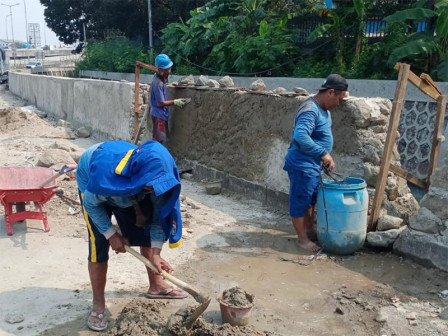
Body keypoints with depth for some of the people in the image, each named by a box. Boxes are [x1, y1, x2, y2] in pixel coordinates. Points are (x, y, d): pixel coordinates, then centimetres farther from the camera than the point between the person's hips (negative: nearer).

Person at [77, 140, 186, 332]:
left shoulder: (158, 175, -34)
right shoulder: (107, 171, -47)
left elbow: (158, 213, -20)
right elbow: (91, 203, -25)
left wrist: (156, 254, -23)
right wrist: (111, 234, -22)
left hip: (130, 190, 4)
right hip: (93, 186, -4)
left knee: (146, 234, 6)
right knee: (99, 246, -11)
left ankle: (156, 286, 26)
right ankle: (98, 305, 7)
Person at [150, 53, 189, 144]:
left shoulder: (159, 77, 3)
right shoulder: (158, 83, -24)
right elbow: (160, 103, -21)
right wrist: (175, 102, -15)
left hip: (162, 114, 9)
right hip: (159, 114, -9)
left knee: (158, 140, 17)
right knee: (158, 140, -1)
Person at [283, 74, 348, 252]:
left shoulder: (323, 109, 8)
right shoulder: (310, 110, -24)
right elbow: (300, 137, -37)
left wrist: (326, 155, 13)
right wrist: (323, 153, -30)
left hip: (314, 165, 10)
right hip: (302, 166, -10)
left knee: (311, 201, 22)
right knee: (300, 202, 4)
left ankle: (310, 230, 37)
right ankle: (303, 239, 16)